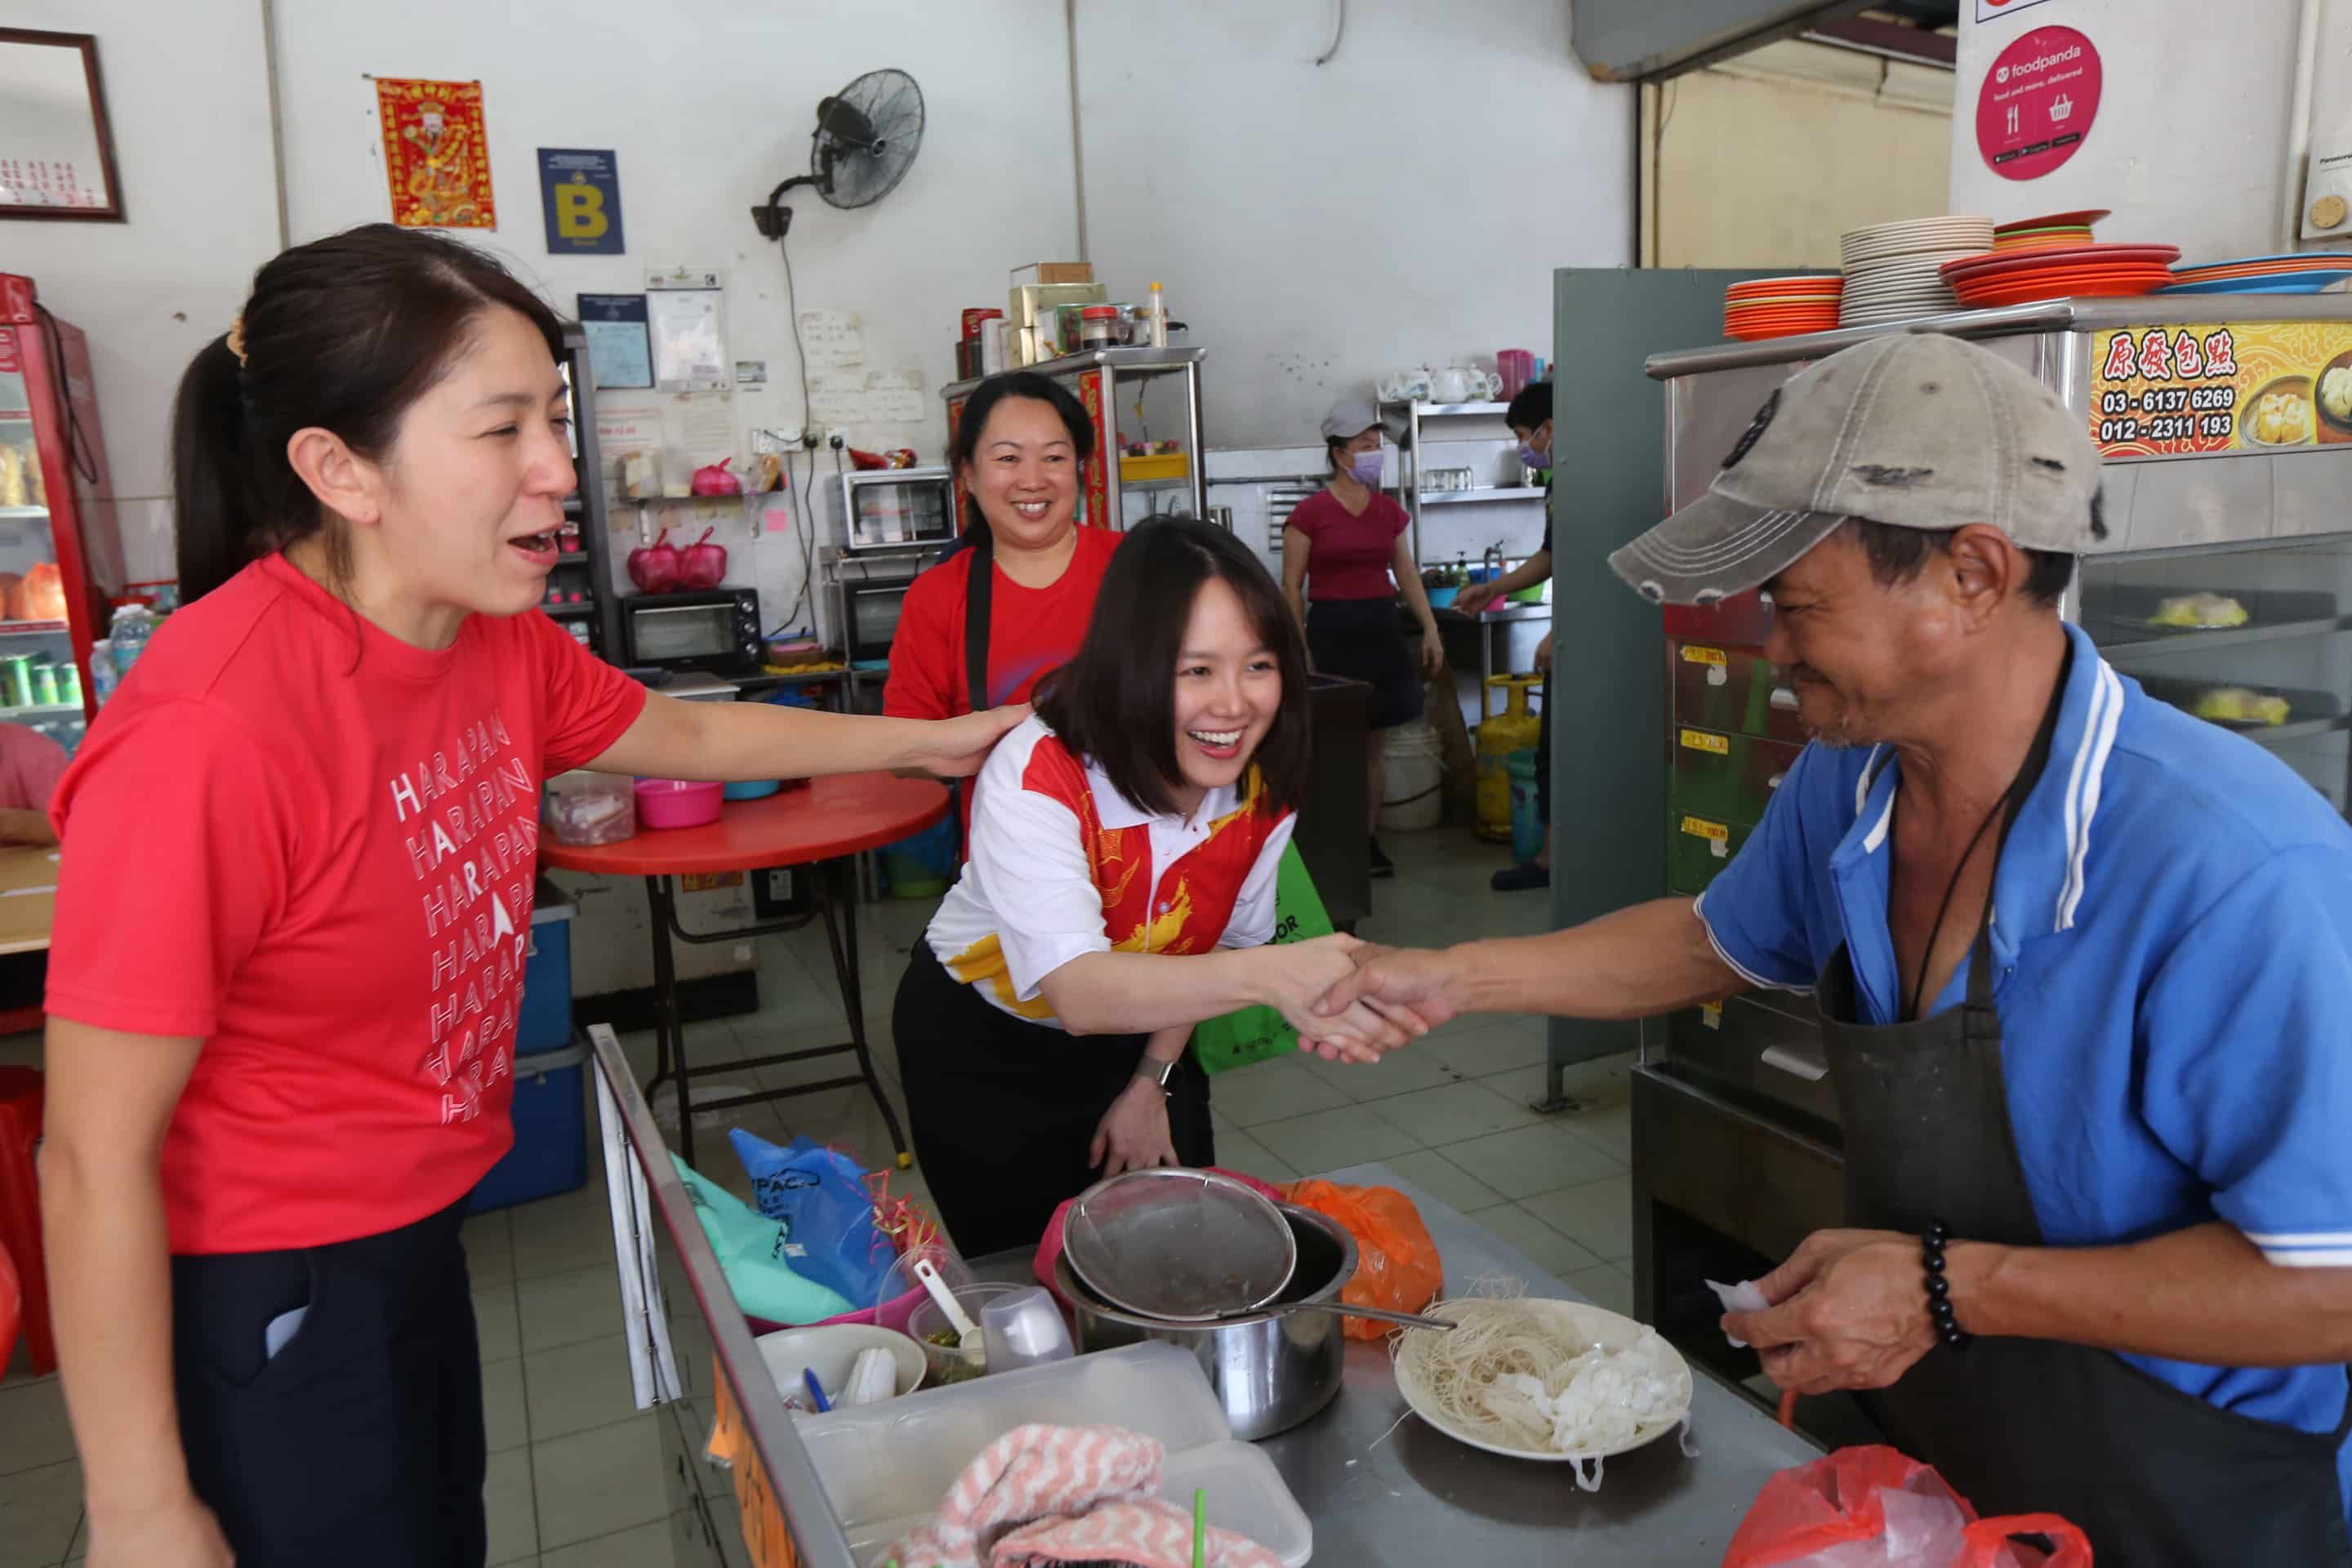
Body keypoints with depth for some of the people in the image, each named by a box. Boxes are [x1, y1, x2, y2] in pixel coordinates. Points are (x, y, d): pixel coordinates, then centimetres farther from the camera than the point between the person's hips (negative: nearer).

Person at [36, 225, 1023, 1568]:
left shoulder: (497, 642, -6)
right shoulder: (208, 734, -31)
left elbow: (691, 735, 14)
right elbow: (96, 1163, -23)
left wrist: (929, 741, 18)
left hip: (418, 1232, 8)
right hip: (263, 1302, -7)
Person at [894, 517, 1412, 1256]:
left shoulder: (1265, 783, -18)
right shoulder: (1035, 778, -35)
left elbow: (1225, 939, -1)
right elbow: (1078, 994, -49)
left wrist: (1153, 1080, 1)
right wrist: (1269, 976, -63)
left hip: (1139, 1035, 4)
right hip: (979, 1050, -4)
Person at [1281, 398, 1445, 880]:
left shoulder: (1389, 510, 9)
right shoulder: (1310, 513, -7)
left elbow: (1407, 573, 13)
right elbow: (1292, 586, -6)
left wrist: (1431, 631, 6)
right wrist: (1299, 649, -11)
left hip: (1381, 627, 5)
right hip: (1332, 629, -5)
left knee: (1376, 743, 9)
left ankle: (1369, 840, 18)